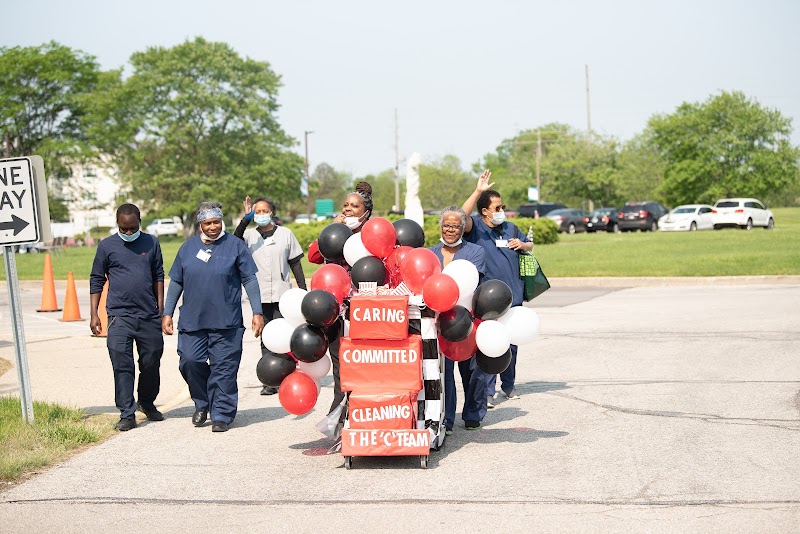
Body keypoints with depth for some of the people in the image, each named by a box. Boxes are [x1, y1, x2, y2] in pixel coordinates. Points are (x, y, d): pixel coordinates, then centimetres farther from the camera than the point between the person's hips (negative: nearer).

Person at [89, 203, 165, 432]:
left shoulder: (151, 243, 5)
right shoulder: (107, 246, 1)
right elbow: (96, 280, 6)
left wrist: (161, 309, 9)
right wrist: (94, 314, 1)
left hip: (149, 316, 2)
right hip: (119, 316, -2)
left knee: (151, 363, 11)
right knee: (122, 366, -6)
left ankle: (147, 403, 33)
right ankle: (127, 414, -1)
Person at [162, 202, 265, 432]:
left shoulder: (235, 245, 3)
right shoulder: (187, 248, 11)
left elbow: (250, 280, 2)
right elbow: (176, 283, 16)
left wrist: (257, 312, -3)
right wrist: (167, 313, 11)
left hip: (226, 322, -3)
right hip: (192, 321, 3)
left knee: (223, 370, -2)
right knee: (190, 362, -2)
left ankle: (221, 415, 8)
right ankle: (202, 404, 22)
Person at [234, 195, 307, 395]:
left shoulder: (285, 234, 7)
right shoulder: (249, 235, 5)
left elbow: (295, 264, 10)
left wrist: (303, 290, 5)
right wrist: (246, 219, -27)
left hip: (282, 296, -1)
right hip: (260, 296, 1)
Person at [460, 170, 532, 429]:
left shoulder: (510, 228, 14)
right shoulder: (475, 228, -5)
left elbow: (529, 245, 27)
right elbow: (461, 218, -27)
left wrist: (522, 245, 2)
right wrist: (478, 192, -32)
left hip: (513, 298, 6)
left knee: (510, 343, 16)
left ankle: (508, 384, 32)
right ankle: (486, 392, 0)